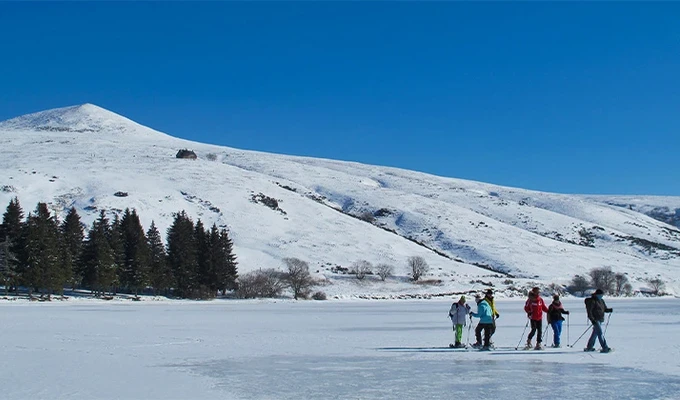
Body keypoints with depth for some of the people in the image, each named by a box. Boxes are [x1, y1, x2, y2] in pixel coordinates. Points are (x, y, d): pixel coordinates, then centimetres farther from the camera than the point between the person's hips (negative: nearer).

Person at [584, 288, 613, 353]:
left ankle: (589, 347, 24)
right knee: (600, 333, -13)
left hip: (600, 319, 9)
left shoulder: (601, 301, 15)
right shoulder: (592, 301, -12)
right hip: (595, 320, -9)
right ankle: (605, 348, -17)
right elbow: (589, 311, -16)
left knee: (595, 333, 14)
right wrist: (592, 319, -23)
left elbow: (605, 308, 20)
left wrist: (609, 310, -3)